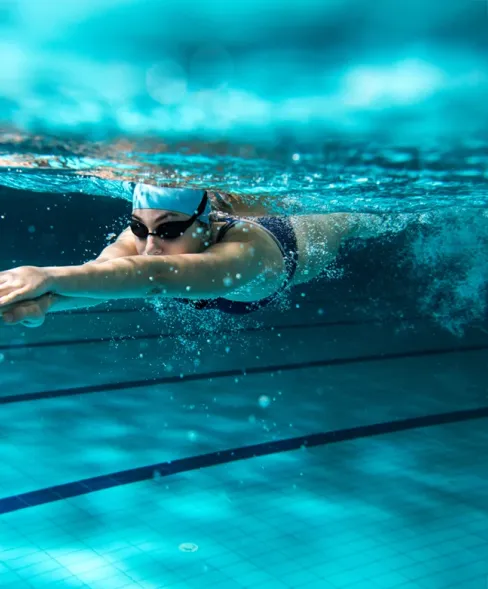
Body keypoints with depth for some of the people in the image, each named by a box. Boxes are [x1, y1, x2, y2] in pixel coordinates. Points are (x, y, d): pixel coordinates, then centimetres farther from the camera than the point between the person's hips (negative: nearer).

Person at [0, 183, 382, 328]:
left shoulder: (243, 252, -58)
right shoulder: (145, 232, -43)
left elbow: (157, 276, -78)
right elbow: (104, 268, -64)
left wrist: (53, 277, -92)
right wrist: (45, 299, -88)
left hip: (302, 240, -2)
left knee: (353, 221, 35)